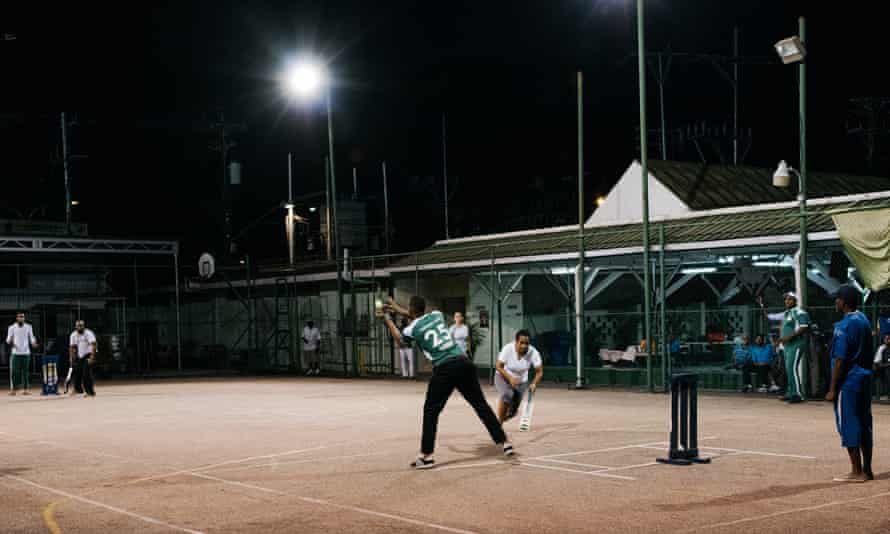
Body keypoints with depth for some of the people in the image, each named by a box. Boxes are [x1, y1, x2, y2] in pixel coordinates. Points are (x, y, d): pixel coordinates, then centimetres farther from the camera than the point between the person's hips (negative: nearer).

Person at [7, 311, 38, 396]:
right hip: (16, 353, -2)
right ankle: (13, 389, 0)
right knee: (14, 372, -4)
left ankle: (26, 389, 6)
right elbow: (8, 339, 1)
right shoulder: (12, 327, 3)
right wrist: (9, 342, -22)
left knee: (25, 372, 3)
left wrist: (33, 343, -12)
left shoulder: (28, 327, 8)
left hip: (26, 353, 2)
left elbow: (31, 338, 9)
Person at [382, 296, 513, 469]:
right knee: (481, 404, 11)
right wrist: (396, 308, 48)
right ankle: (504, 442, 12)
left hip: (444, 369, -5)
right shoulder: (436, 315, 16)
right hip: (464, 362, 5)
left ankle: (427, 456, 4)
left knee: (430, 411, 7)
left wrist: (387, 318, 42)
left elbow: (398, 337, 27)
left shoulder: (413, 328, 3)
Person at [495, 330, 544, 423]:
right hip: (503, 377, -2)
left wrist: (534, 384, -36)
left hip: (521, 381, 2)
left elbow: (539, 372, -18)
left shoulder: (533, 353, -23)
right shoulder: (508, 349, -26)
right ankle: (498, 423, -21)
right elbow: (499, 367, -21)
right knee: (506, 394, -34)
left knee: (512, 412, 0)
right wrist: (510, 378, -35)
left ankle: (498, 421, 33)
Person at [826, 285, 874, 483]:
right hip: (865, 378, 9)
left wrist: (833, 389, -14)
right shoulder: (864, 320, 10)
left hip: (848, 381, -9)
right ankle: (867, 470, 17)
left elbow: (840, 360, -17)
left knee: (848, 425, -3)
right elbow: (866, 353, 15)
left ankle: (857, 472, -1)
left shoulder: (844, 326, -16)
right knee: (864, 424, 12)